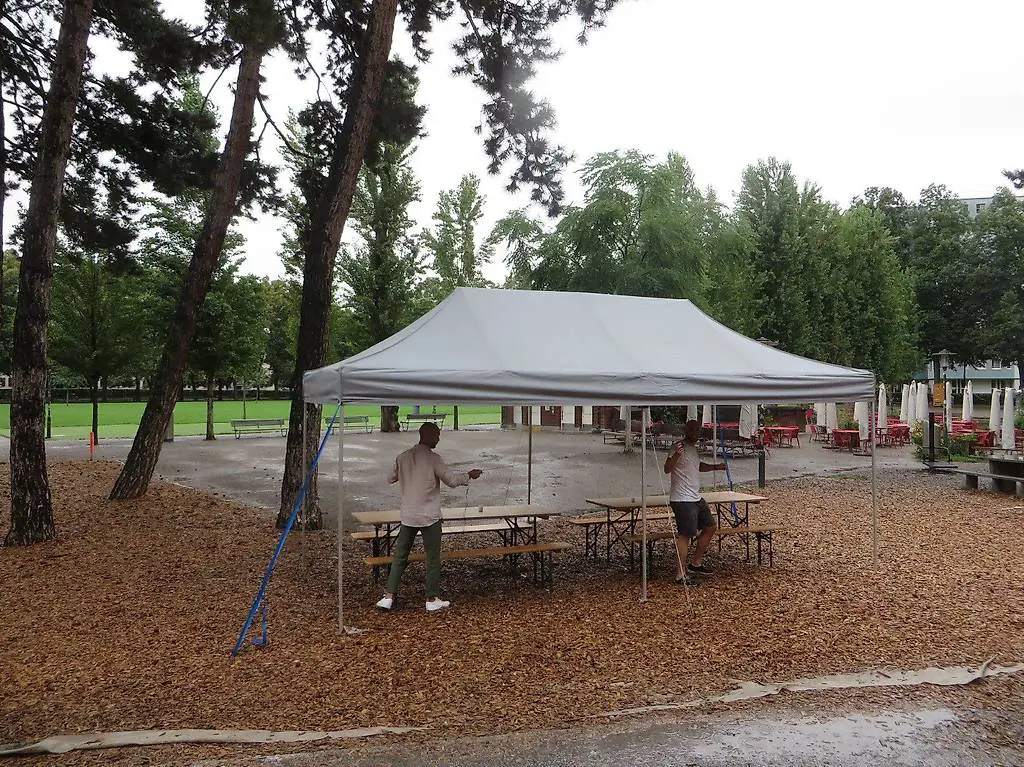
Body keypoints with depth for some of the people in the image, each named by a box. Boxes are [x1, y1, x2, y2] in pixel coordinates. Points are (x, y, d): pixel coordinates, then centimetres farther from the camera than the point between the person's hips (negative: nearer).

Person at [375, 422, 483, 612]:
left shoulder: (403, 457, 4)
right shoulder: (433, 458, -11)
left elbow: (392, 478, 17)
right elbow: (452, 481, -7)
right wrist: (469, 475, 9)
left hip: (407, 516, 5)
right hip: (429, 517, -5)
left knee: (400, 556, 12)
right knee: (433, 558, 7)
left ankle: (388, 597, 10)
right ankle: (432, 600, 13)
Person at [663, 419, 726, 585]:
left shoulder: (693, 448, 15)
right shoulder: (680, 447, -15)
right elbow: (667, 469, -27)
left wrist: (715, 467, 23)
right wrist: (675, 455, -44)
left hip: (696, 498, 10)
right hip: (682, 500, -10)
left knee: (710, 527, 18)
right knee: (685, 535, -10)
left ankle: (695, 563, 28)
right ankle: (681, 575, -4)